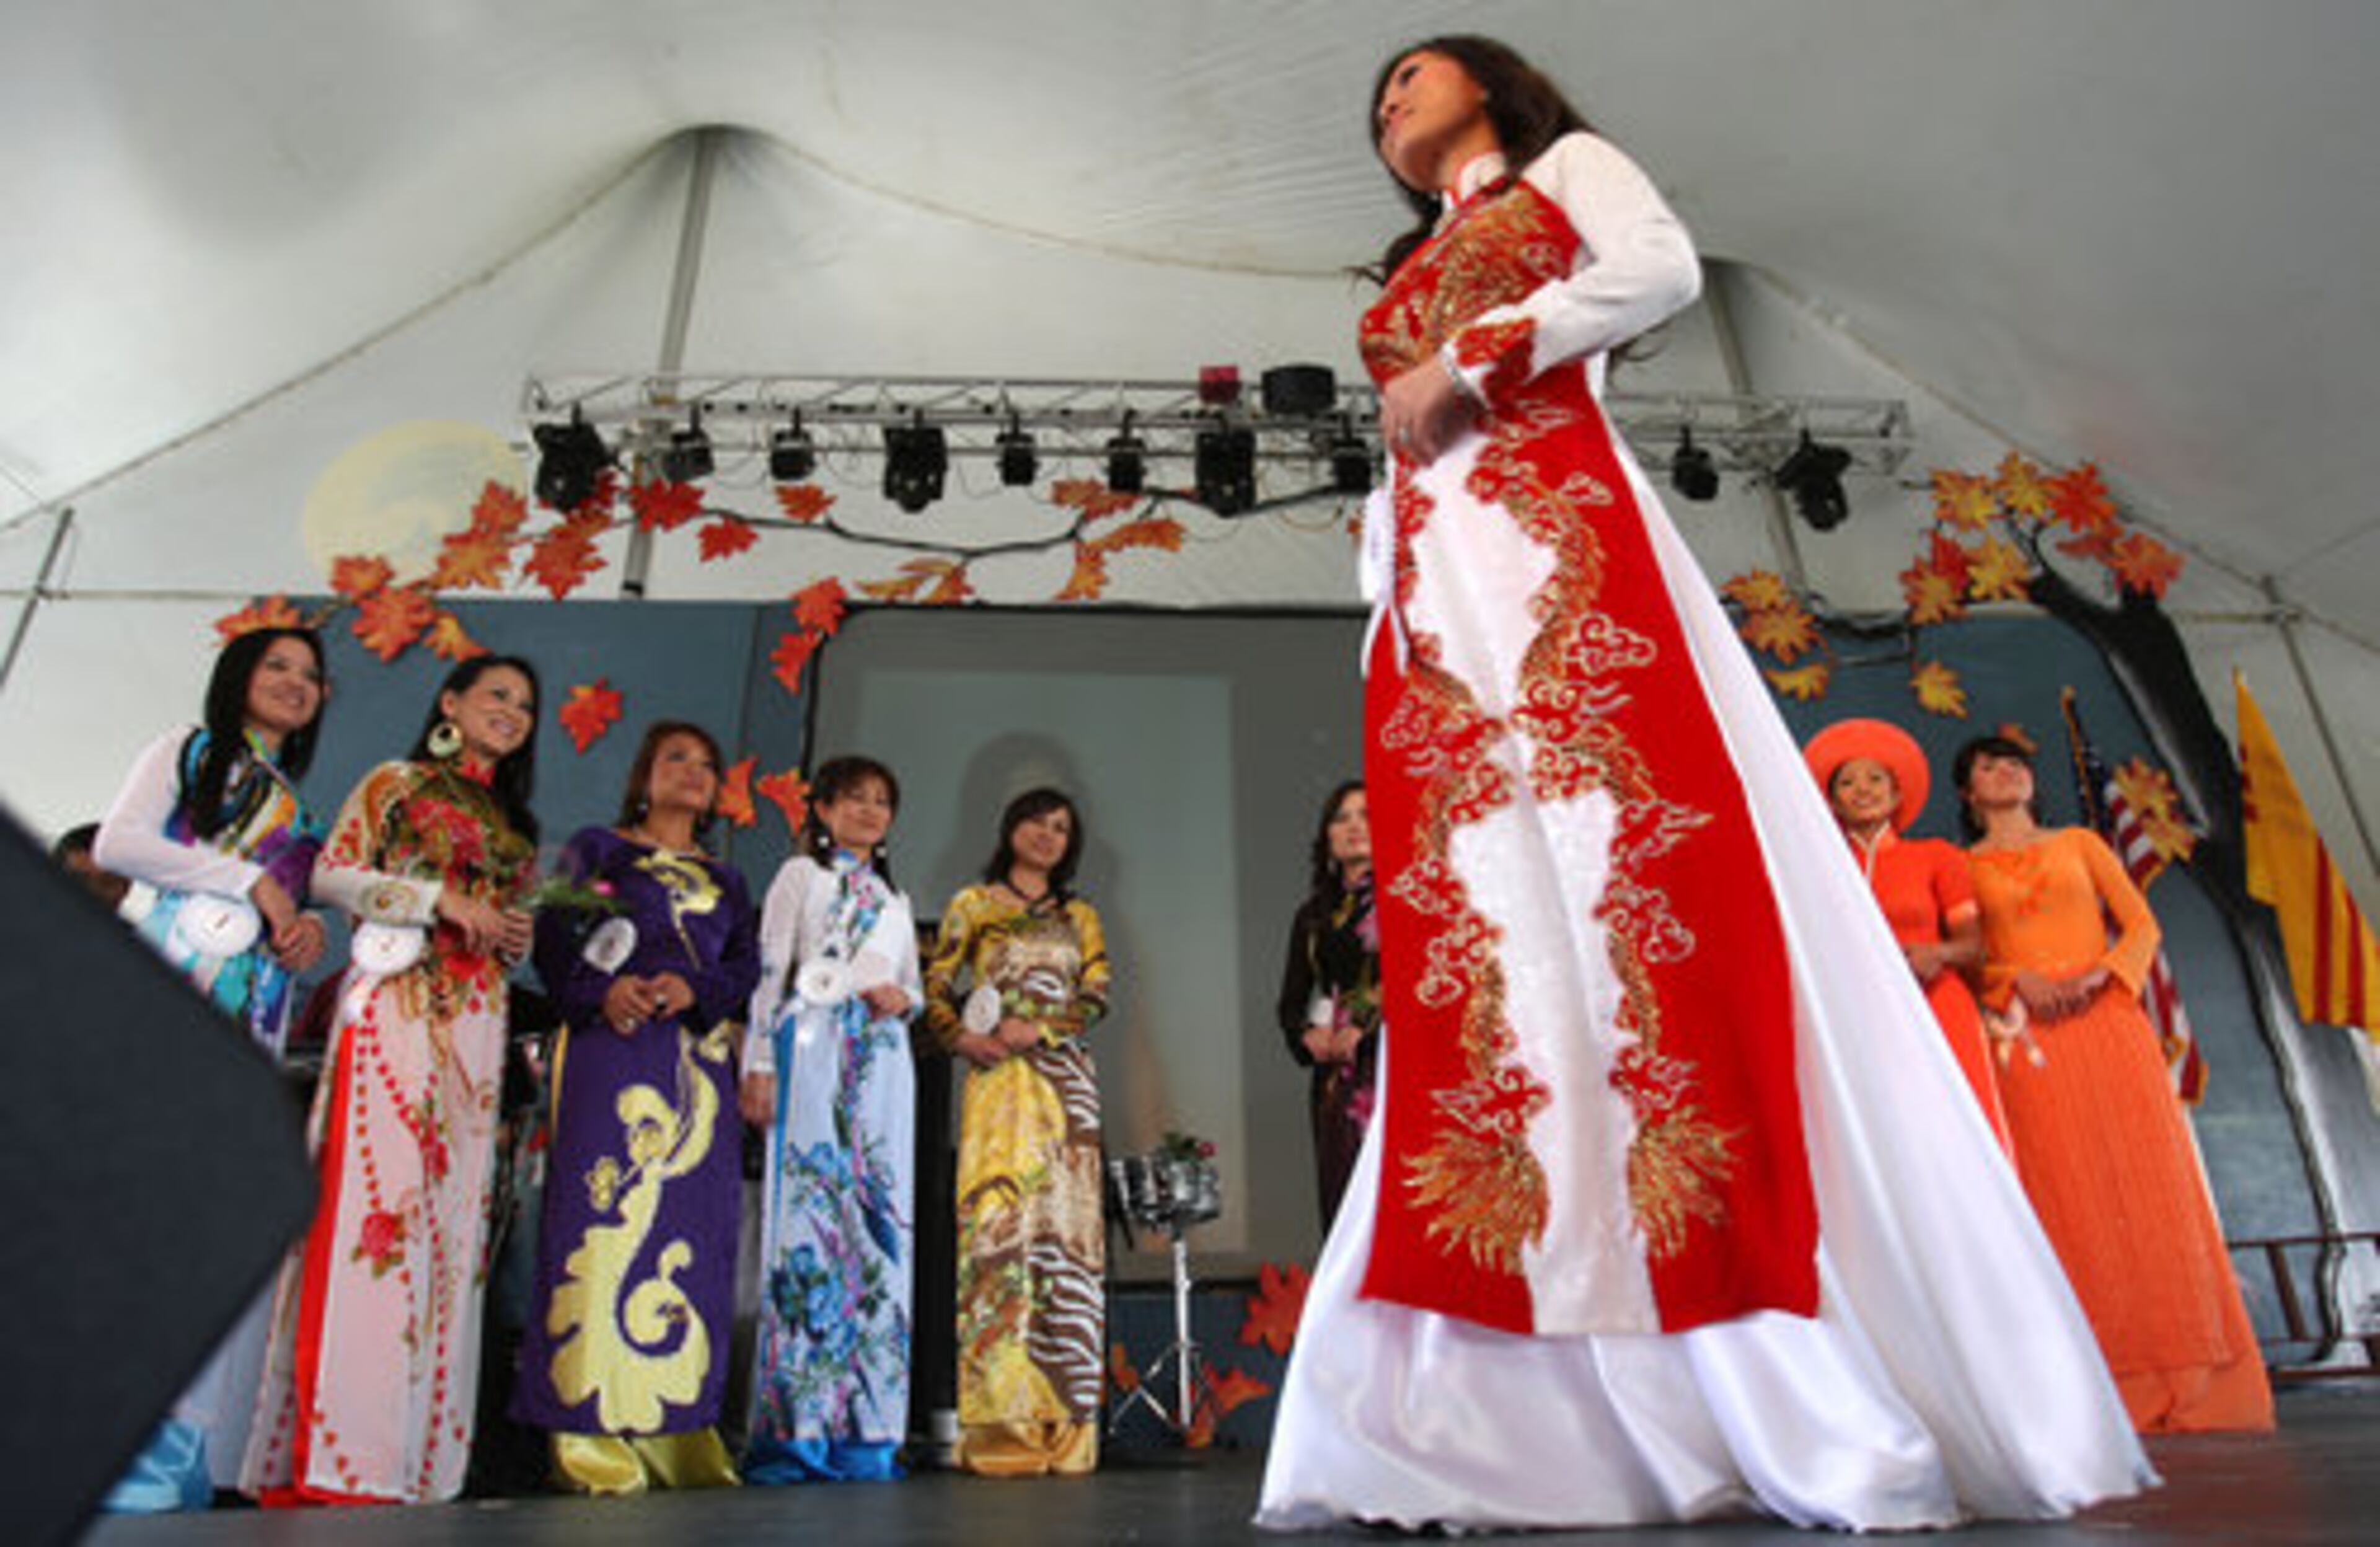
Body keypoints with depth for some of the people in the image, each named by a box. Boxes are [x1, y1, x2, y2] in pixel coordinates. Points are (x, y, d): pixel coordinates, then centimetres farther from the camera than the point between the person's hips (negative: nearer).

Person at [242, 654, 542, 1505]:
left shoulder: (514, 826, 24)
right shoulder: (396, 783, 9)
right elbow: (331, 874, -1)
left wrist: (518, 938, 3)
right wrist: (440, 900, -12)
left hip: (472, 1021, 5)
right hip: (394, 1004, -5)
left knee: (451, 1203, 0)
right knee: (372, 1192, -14)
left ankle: (417, 1448, 3)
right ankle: (336, 1446, -12)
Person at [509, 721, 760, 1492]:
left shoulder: (726, 879, 23)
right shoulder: (595, 848, 14)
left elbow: (747, 967, 11)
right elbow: (554, 938, 2)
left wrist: (694, 988, -9)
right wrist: (601, 990, -15)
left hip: (700, 1061, 4)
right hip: (611, 1050, -3)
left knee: (692, 1227, -1)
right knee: (605, 1215, -11)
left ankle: (675, 1421, 3)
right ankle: (590, 1428, -7)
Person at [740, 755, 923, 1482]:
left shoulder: (894, 895, 25)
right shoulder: (801, 875, 9)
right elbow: (769, 972, 0)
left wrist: (902, 999, 2)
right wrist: (759, 1067, -10)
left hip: (883, 1062, 5)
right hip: (813, 1053, -5)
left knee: (878, 1219, -1)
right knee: (806, 1213, -12)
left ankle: (865, 1429, 3)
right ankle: (797, 1426, -8)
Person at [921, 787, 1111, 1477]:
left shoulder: (1079, 917, 19)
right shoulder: (973, 905, 12)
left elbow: (1096, 994, 6)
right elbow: (935, 987, 6)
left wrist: (1037, 1028, -9)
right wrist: (962, 1037, -12)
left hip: (1066, 1077, 3)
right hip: (998, 1080, -3)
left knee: (1069, 1229, -2)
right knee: (998, 1223, -11)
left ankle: (1063, 1422, 3)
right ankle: (1004, 1420, -8)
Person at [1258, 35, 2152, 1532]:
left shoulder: (1567, 162, 21)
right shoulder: (1408, 277, 35)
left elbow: (1665, 269, -1)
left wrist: (1466, 362, -2)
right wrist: (1384, 620, 10)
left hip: (1562, 530, -5)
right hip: (1437, 594, 5)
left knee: (1633, 872, -18)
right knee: (1473, 920, -7)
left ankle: (1831, 1406, -14)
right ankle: (1476, 1420, -7)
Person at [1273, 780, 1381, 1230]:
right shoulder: (1313, 915, 18)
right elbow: (1291, 1002, 18)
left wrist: (1361, 1028, -13)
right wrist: (1309, 1036, -2)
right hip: (1335, 1071, 4)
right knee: (1339, 1189, 1)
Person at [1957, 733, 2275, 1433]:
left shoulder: (2080, 843, 17)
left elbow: (2141, 925, 9)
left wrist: (2099, 975, -9)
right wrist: (2019, 980, -12)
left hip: (2108, 1023, 2)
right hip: (2030, 1038, -2)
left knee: (2144, 1187, -3)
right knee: (2064, 1198, -5)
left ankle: (2181, 1379, 5)